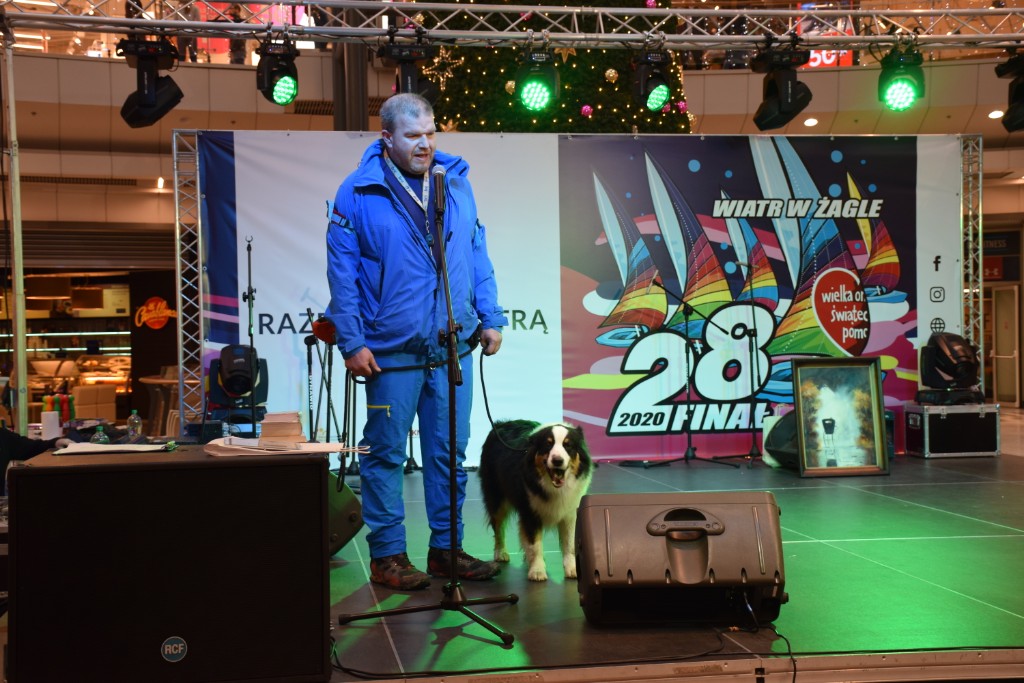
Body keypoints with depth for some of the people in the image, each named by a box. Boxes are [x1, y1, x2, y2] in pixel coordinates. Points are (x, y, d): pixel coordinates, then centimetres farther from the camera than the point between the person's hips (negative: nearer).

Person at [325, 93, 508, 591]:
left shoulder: (455, 181, 9)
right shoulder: (358, 193, -5)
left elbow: (477, 254, 13)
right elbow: (341, 270, -5)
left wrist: (490, 317, 7)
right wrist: (352, 342, -10)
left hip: (453, 345, 5)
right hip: (391, 350, -4)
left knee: (450, 451, 10)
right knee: (387, 452, 4)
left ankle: (447, 548, 23)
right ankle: (387, 554, 16)